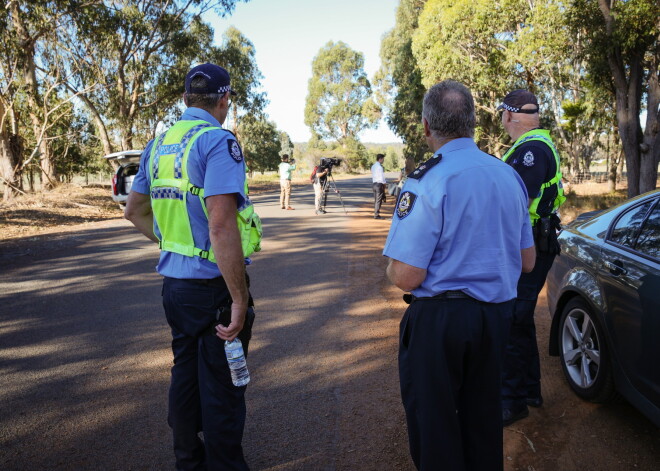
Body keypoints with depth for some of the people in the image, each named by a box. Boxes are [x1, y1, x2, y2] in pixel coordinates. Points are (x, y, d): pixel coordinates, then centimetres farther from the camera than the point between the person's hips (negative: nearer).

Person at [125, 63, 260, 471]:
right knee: (222, 387, 5)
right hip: (213, 286, -8)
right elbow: (221, 227, -25)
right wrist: (240, 299, -22)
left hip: (173, 281, 8)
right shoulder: (218, 142, -17)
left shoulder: (159, 145, 9)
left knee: (185, 374, 20)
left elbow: (135, 210, 19)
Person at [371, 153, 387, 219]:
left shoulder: (373, 166, 11)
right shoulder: (379, 167, -17)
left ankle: (375, 213, 23)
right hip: (379, 184, -9)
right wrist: (385, 182, -3)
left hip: (374, 183, 9)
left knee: (375, 199, 16)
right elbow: (381, 177, -19)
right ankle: (376, 215, -2)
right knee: (379, 200, -4)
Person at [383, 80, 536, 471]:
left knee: (433, 424, 12)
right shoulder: (510, 175, 3)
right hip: (497, 312, 7)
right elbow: (527, 261, 11)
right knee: (483, 414, 24)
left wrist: (393, 266, 0)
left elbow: (407, 276, -21)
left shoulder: (427, 182, -19)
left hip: (439, 318, -6)